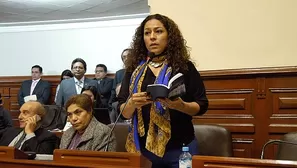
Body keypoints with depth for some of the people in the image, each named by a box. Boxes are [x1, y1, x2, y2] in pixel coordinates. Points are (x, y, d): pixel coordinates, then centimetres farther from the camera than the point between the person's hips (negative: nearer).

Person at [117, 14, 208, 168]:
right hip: (143, 148, 2)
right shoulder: (134, 69, 2)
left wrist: (181, 105, -20)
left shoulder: (185, 66, -3)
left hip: (179, 148, -2)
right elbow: (124, 113, 3)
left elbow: (202, 106, -1)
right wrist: (132, 104, -18)